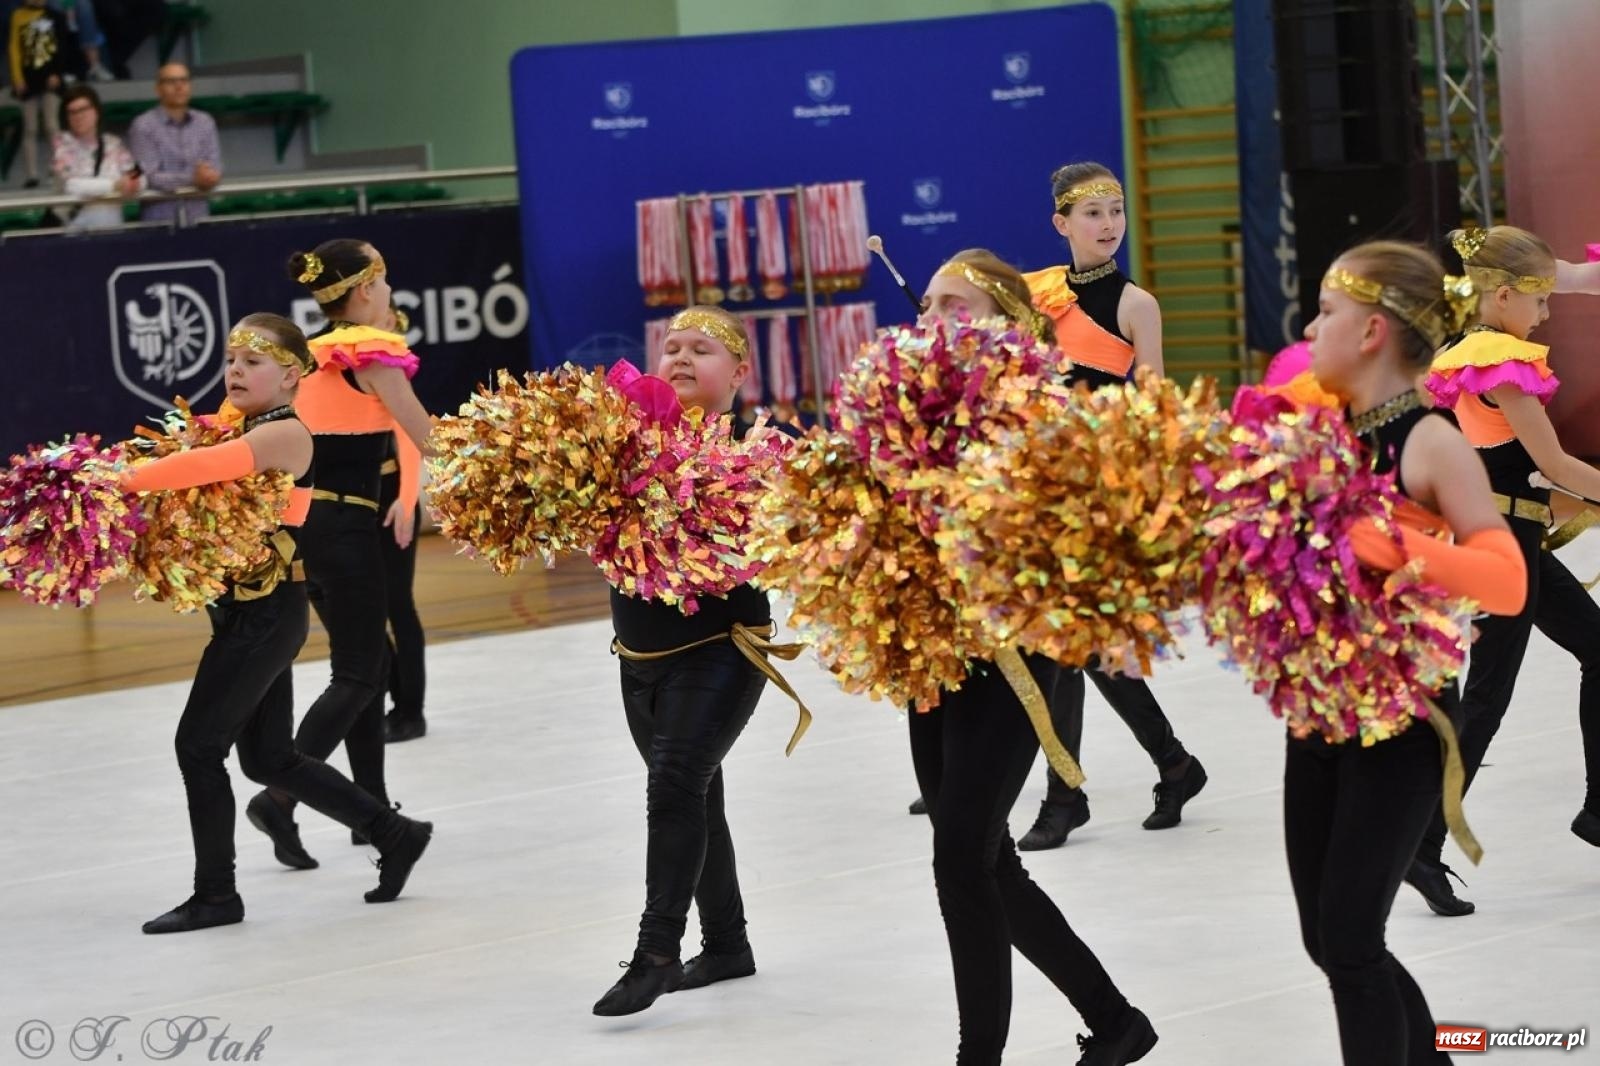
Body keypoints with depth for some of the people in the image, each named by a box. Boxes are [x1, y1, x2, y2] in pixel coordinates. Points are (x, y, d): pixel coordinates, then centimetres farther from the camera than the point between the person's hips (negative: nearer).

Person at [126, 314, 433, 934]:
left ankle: (215, 894, 7)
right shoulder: (242, 429, 13)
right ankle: (395, 835, 26)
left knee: (198, 744, -4)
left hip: (268, 613, -9)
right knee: (269, 759, 14)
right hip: (247, 611, 9)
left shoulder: (285, 434, -16)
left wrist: (123, 481, -30)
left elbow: (206, 466, -30)